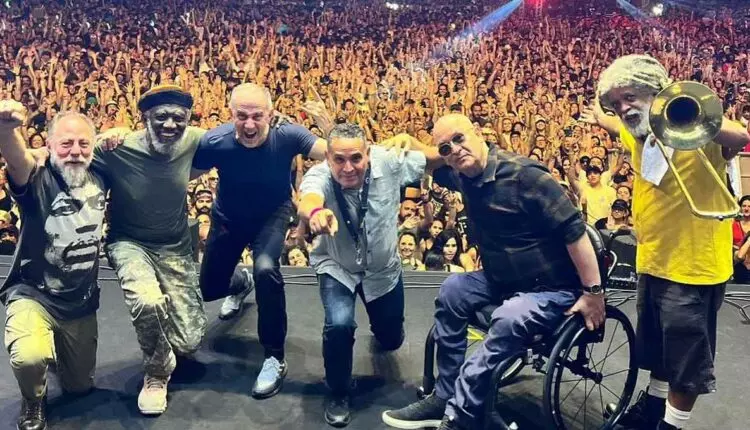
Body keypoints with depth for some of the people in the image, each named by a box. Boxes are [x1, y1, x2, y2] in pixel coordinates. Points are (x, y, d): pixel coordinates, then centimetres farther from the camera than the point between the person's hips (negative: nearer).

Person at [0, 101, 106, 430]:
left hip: (82, 302, 5)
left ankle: (58, 347, 51)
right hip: (33, 295, -4)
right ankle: (33, 403, 1)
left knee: (80, 386, 18)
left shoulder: (98, 179, -3)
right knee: (29, 358, -36)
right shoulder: (38, 180, -19)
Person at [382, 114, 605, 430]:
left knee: (507, 320, -32)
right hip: (504, 279, 8)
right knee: (453, 289, -6)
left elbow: (574, 230, -23)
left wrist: (593, 292, -22)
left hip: (552, 288, -8)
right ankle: (445, 396, -3)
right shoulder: (466, 177, 1)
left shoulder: (522, 174, -23)